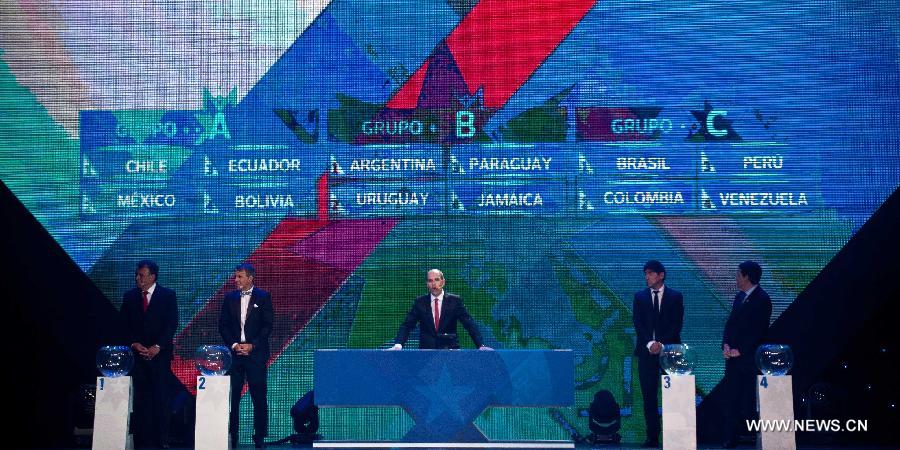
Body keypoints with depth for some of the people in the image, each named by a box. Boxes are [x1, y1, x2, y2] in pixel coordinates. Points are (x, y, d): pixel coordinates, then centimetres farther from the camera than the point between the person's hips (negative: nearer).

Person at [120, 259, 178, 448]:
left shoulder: (168, 295, 2)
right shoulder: (129, 296, 11)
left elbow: (172, 324, -3)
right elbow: (124, 325, 11)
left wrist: (157, 347, -10)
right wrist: (134, 344, -4)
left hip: (160, 353, -3)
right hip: (137, 354, 3)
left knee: (161, 397, -5)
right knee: (141, 398, 0)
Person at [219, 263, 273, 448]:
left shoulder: (263, 297, 2)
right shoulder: (230, 298, 11)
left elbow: (268, 325, -2)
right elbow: (223, 325, 9)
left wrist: (252, 345, -10)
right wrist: (233, 344, -5)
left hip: (256, 353, -2)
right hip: (234, 353, 3)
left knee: (259, 396, -1)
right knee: (232, 396, 0)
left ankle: (260, 436, 7)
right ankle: (231, 436, 8)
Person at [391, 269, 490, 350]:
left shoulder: (454, 300, 4)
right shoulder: (420, 302, 8)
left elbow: (470, 324, -1)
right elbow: (407, 325, 2)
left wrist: (481, 345, -14)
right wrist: (398, 345, -15)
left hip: (450, 350, -1)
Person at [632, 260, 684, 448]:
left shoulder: (675, 296, 6)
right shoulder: (640, 296, 11)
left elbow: (677, 324, -1)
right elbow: (638, 323, 2)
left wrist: (662, 343, -12)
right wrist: (650, 343, -11)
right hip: (646, 351, 2)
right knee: (649, 395, -1)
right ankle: (652, 436, 2)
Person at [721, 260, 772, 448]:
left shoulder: (762, 299, -8)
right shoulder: (739, 297, 16)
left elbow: (759, 330, -13)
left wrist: (740, 350, -14)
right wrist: (726, 345, 0)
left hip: (749, 357, -7)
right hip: (733, 355, 7)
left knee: (748, 400, -2)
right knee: (731, 398, 5)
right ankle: (730, 439, 8)